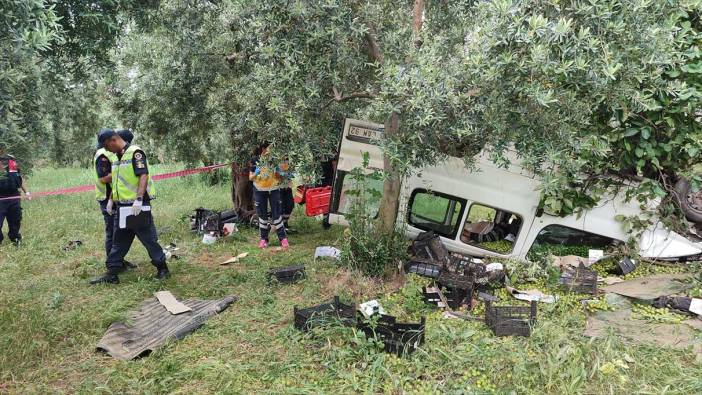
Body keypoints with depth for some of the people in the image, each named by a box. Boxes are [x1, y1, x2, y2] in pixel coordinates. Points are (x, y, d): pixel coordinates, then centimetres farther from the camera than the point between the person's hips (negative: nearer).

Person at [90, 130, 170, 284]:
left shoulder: (135, 153, -12)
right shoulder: (117, 157, 15)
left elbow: (143, 176, -21)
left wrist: (139, 199, -28)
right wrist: (112, 199, 21)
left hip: (137, 207, -9)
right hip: (122, 206, 9)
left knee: (149, 239, 1)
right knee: (118, 242, 11)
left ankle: (162, 269, 13)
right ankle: (112, 274, 18)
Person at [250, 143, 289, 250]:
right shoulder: (255, 160, -5)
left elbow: (280, 179, 4)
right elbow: (250, 178, 0)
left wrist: (282, 174, -18)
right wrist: (256, 173, -21)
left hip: (274, 190, 0)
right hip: (259, 191, 0)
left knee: (277, 214, -2)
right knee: (262, 215, 6)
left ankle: (283, 237, 6)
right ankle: (263, 239, 17)